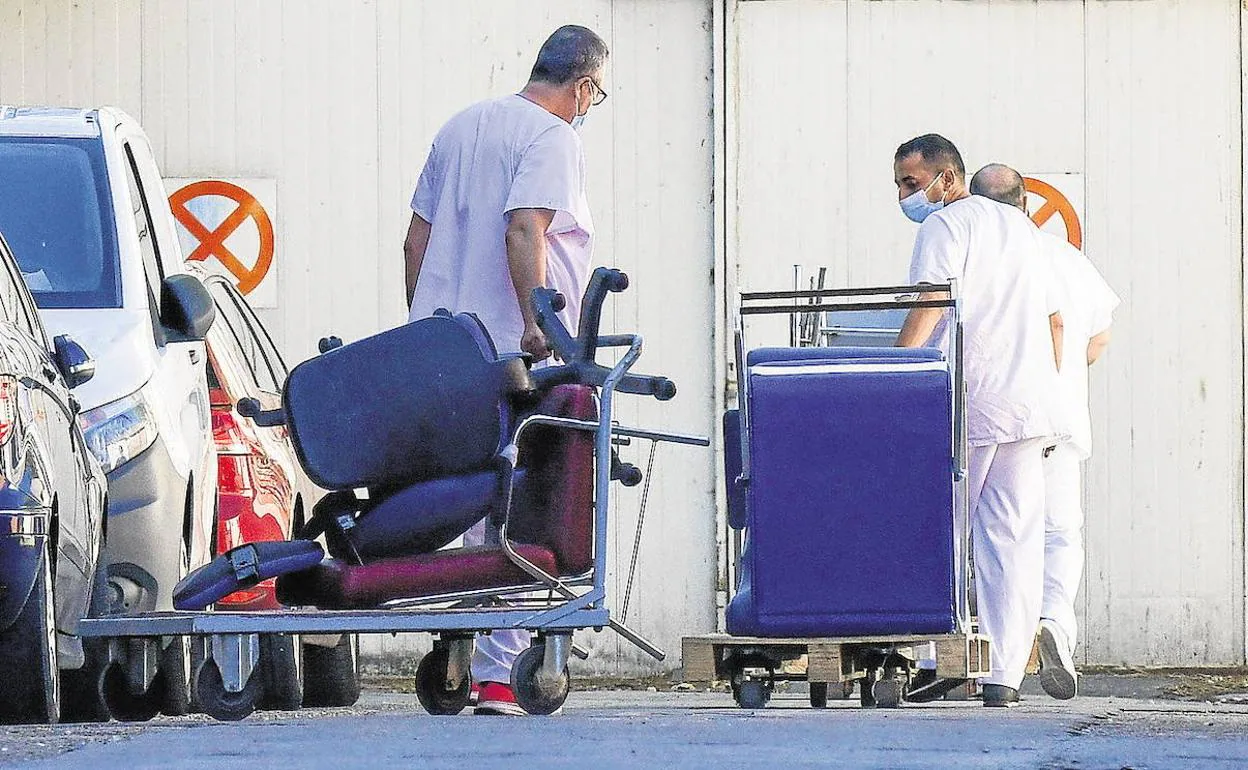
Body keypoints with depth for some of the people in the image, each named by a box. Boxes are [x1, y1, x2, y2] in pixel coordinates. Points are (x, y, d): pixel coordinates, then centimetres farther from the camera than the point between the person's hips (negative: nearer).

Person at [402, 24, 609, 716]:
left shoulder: (461, 126, 18)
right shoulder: (553, 138, -6)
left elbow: (417, 237, 20)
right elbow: (523, 230, -21)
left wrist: (421, 326, 25)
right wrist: (537, 322, -23)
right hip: (514, 356, -7)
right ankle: (498, 675, -8)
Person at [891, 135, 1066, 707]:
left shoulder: (945, 225, -2)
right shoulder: (1019, 226, 22)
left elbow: (927, 309, -16)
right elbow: (1053, 319, 23)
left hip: (967, 402, -7)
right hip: (1030, 402, 7)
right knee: (1013, 537, 3)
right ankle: (1004, 674, -1)